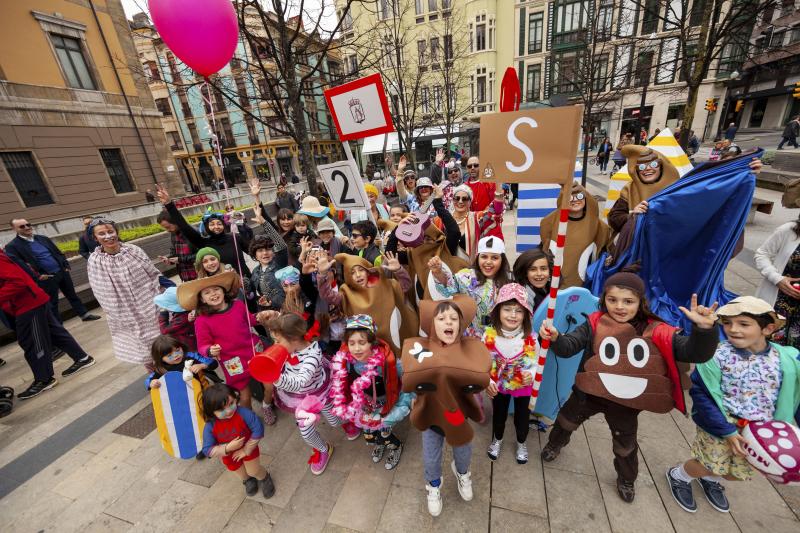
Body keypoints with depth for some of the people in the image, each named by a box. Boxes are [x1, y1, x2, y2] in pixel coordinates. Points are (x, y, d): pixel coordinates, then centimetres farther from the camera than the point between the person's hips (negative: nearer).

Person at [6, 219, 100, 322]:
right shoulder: (12, 246, -7)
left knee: (72, 295, 13)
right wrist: (37, 276, -18)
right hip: (46, 278, -4)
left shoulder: (43, 238, 9)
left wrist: (66, 266, 6)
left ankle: (84, 314, 23)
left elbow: (58, 252, 15)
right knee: (52, 303, 6)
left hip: (62, 272, 5)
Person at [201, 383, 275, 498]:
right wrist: (228, 448, -35)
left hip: (248, 449, -3)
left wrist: (247, 449, -23)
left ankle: (265, 478, 45)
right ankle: (248, 480, 63)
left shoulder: (243, 413, -36)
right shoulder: (210, 427, -31)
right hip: (229, 456, 3)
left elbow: (258, 430, -29)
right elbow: (208, 450, -22)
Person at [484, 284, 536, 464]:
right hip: (498, 385, 1)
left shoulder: (530, 338, -25)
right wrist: (487, 381, -21)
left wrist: (531, 375, -34)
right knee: (498, 415, 24)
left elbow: (535, 363, -14)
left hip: (523, 386, 0)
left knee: (522, 417, 22)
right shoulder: (489, 335, -24)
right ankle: (497, 440, 56)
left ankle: (521, 443, 55)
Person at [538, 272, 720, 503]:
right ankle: (554, 444, 56)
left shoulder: (656, 332, -18)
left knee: (626, 445, 26)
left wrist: (704, 329, -39)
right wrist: (555, 338, -47)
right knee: (567, 421, 23)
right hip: (589, 393, -1)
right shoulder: (595, 324, -21)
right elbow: (568, 347, -25)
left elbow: (694, 353, -21)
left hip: (627, 402, 1)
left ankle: (626, 480, 58)